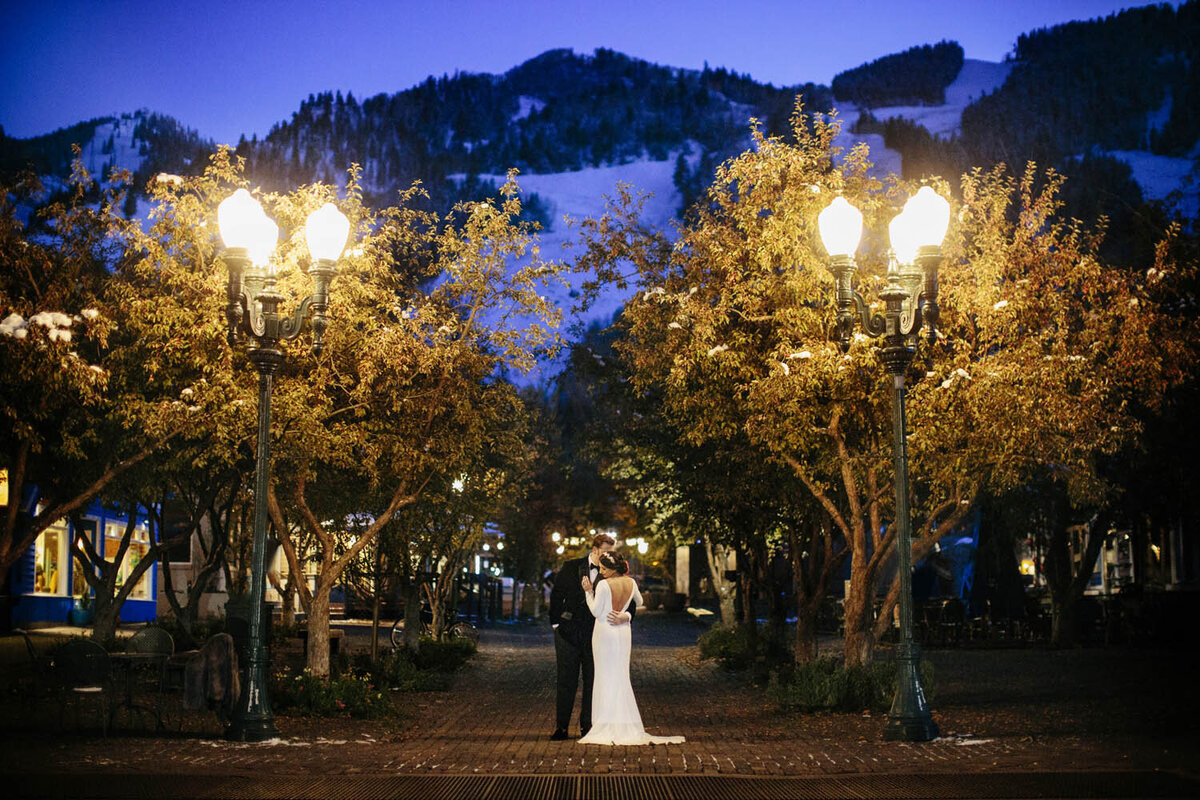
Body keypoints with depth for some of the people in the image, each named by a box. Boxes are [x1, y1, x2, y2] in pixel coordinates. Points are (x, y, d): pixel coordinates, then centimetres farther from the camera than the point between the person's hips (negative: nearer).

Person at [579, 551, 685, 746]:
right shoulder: (631, 582, 1)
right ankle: (627, 726, 8)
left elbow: (596, 611, -12)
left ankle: (607, 728, -1)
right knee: (621, 677, 10)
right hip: (624, 630, 5)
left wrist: (588, 591, -6)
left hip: (605, 631, -5)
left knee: (605, 677, 0)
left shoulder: (604, 585, -18)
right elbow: (639, 602, 19)